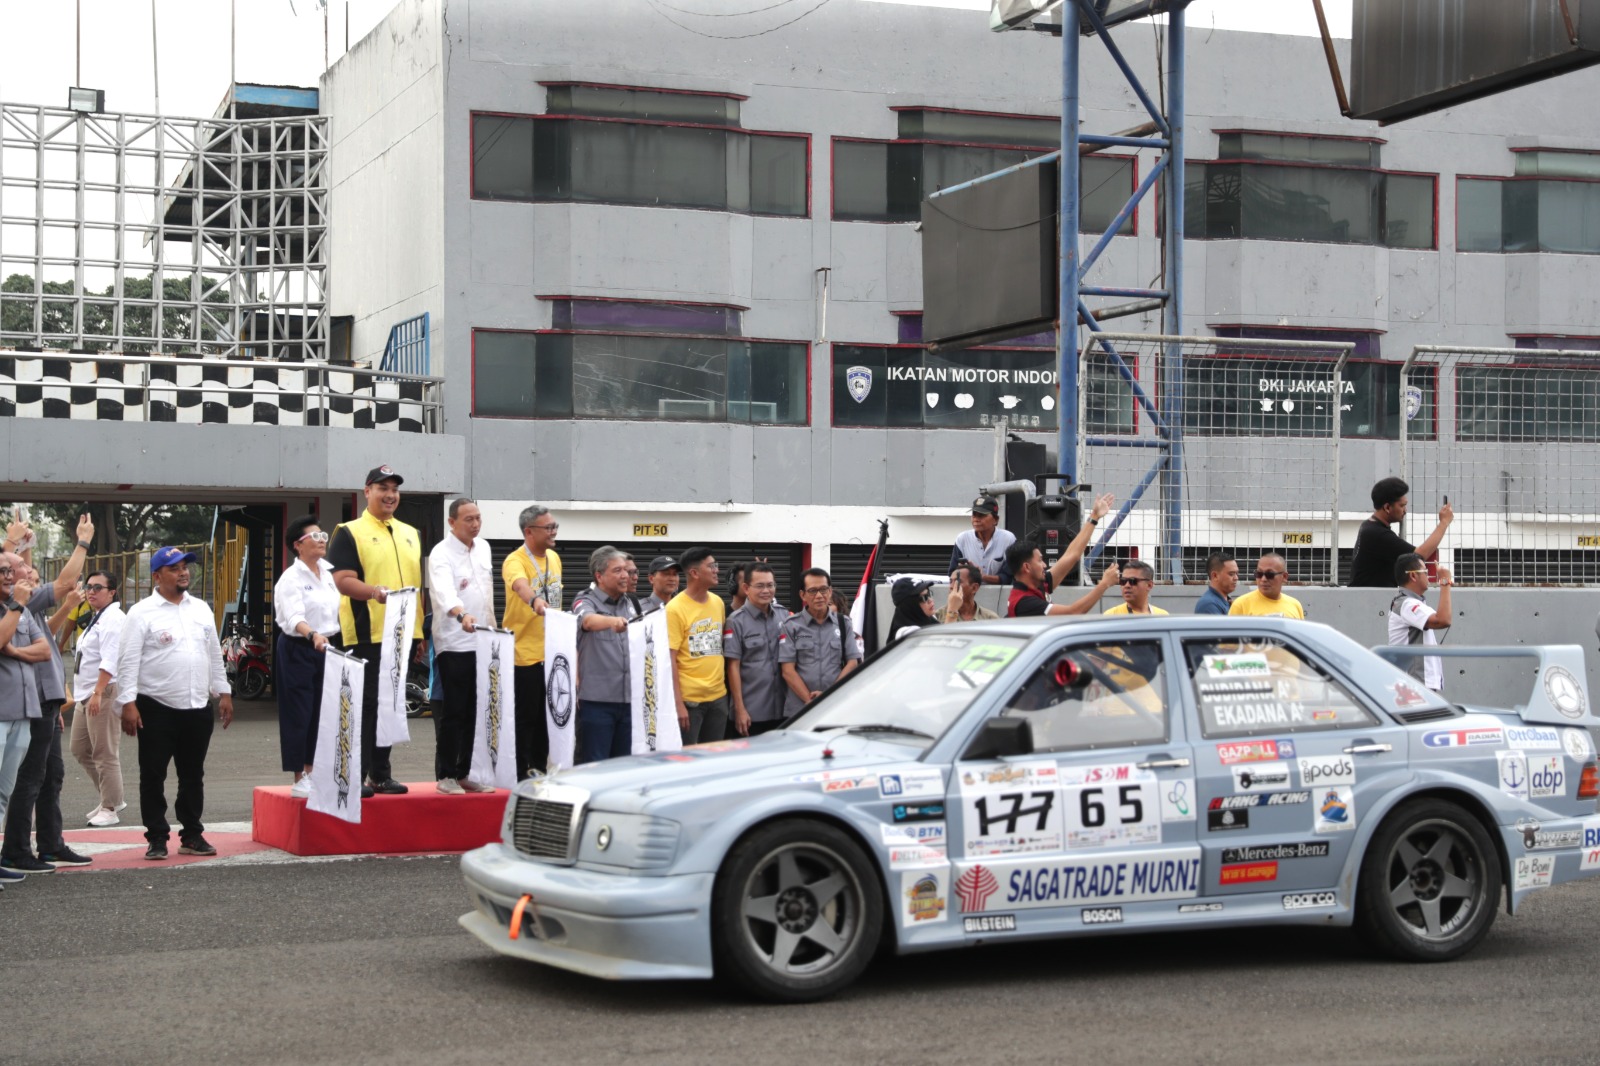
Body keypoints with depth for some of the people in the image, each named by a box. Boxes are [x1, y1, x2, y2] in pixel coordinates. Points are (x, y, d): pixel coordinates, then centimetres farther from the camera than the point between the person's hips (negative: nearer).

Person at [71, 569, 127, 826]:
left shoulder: (113, 619, -13)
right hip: (88, 694, 11)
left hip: (106, 692, -11)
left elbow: (110, 661, -22)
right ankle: (111, 798, 25)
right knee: (79, 748, 16)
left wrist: (98, 693, -27)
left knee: (105, 754, -6)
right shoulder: (97, 618, 20)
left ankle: (110, 809, 1)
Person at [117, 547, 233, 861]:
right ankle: (157, 838, 9)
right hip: (156, 708, -5)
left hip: (198, 706, 5)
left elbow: (215, 655, 17)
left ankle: (192, 835, 20)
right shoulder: (142, 613, -6)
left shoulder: (201, 609, 12)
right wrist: (128, 703, -16)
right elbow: (128, 661, -10)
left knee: (193, 776, 12)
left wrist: (223, 693, 14)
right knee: (153, 777, 1)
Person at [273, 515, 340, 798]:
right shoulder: (291, 578, -13)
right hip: (298, 649, -7)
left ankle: (310, 772, 20)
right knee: (298, 714, -4)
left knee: (319, 713, 10)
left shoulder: (328, 573, 11)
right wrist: (313, 635, -43)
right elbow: (294, 618, -26)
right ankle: (298, 779, 0)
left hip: (325, 648, 7)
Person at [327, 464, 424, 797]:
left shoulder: (410, 534, 18)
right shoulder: (349, 532, -2)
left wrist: (422, 631, 16)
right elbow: (343, 581, -11)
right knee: (366, 704, -5)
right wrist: (374, 591, -30)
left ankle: (382, 773, 17)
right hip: (366, 633, -6)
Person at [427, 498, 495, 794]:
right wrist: (462, 615, -48)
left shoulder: (483, 548, 12)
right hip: (453, 644, -7)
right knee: (452, 713, -3)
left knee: (474, 713, 9)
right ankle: (445, 776, 4)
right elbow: (444, 591, -30)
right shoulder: (441, 554, -12)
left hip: (482, 642, 7)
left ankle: (465, 772, 17)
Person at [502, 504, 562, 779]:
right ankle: (520, 775, 5)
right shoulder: (515, 561, -15)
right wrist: (535, 601, -59)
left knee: (546, 717, 13)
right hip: (525, 653, -7)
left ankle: (539, 769, 24)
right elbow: (520, 585, -38)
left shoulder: (554, 558, 10)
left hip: (551, 653, 7)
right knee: (524, 718, -2)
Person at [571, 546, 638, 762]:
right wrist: (612, 621, -48)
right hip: (597, 699, -6)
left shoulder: (628, 603, 15)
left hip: (628, 698, 6)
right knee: (594, 767, -5)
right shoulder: (586, 601, -4)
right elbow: (589, 621, -27)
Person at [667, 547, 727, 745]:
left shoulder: (718, 602, 8)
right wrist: (678, 703, -18)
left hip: (718, 696, 6)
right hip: (689, 698, -6)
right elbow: (670, 660, -14)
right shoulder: (675, 609, -12)